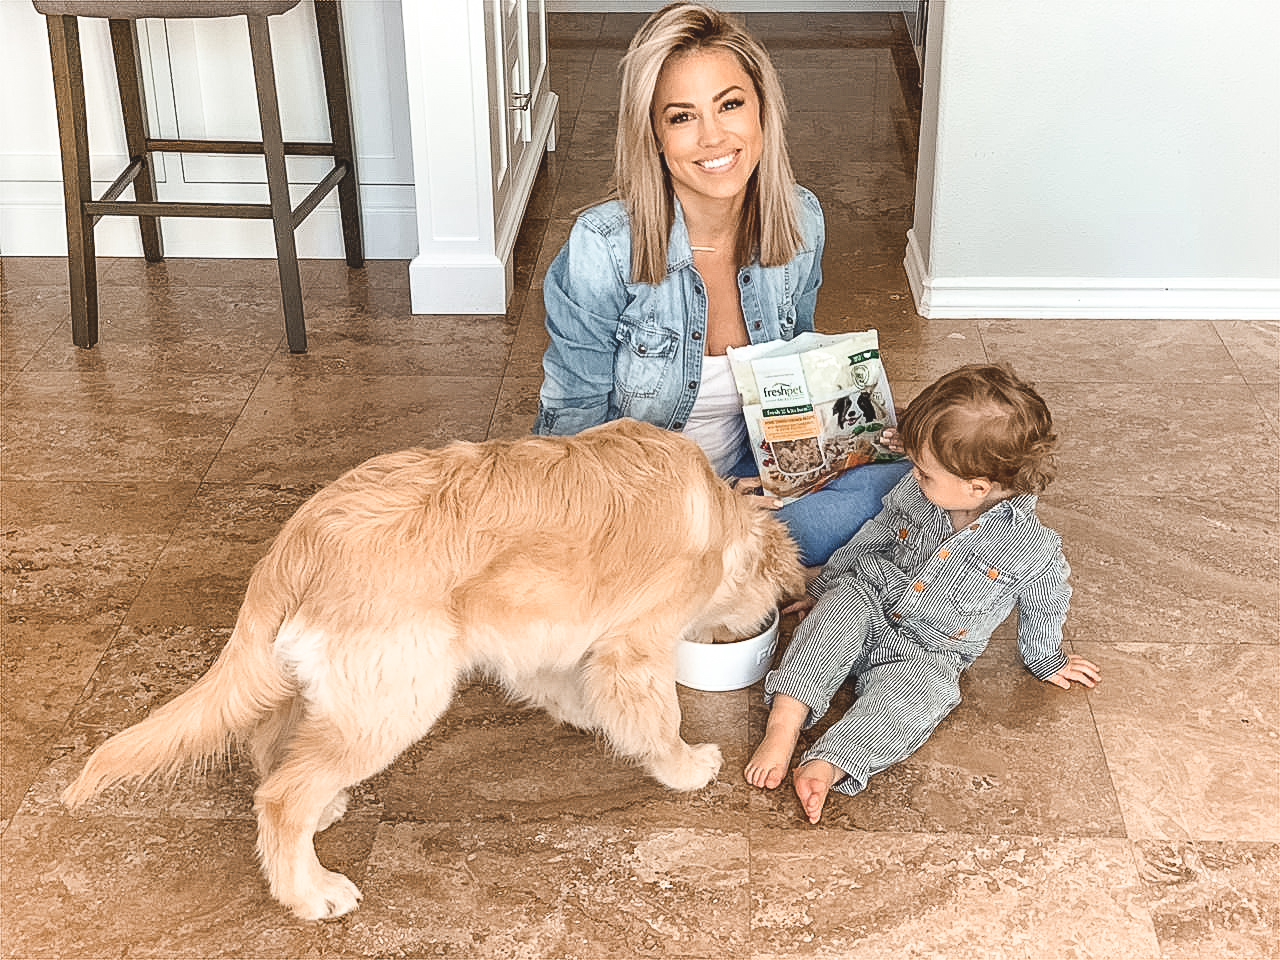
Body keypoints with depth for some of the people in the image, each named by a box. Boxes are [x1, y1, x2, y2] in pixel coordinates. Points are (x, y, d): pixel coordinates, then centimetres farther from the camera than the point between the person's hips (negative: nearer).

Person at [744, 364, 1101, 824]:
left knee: (913, 696, -34)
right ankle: (783, 725, -39)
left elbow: (1043, 612, 3)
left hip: (926, 654, -3)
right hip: (866, 601, 3)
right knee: (838, 611, -31)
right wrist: (823, 586, 21)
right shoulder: (913, 492, -7)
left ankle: (825, 767, -47)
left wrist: (1045, 661, 21)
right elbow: (872, 538, 12)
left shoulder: (1034, 550, -17)